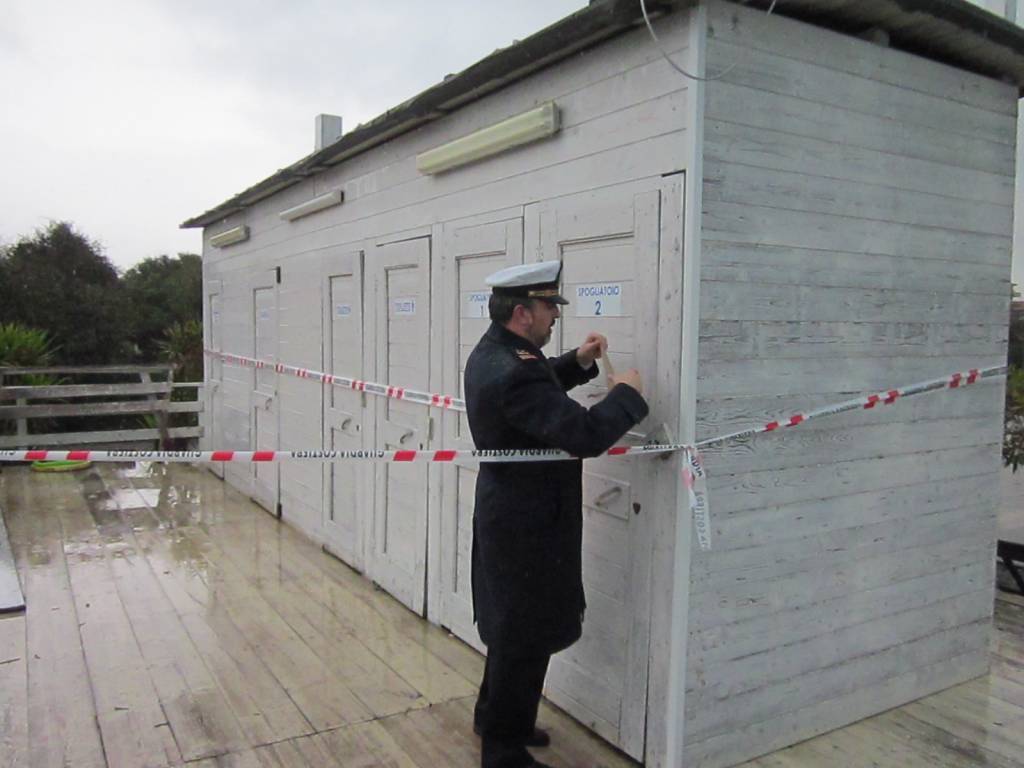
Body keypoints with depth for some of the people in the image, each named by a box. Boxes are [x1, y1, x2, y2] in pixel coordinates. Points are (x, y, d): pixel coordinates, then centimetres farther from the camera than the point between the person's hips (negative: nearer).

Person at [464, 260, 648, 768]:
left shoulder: (492, 352, 3)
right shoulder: (513, 371, -29)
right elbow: (586, 434, -33)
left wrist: (578, 363, 7)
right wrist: (626, 393, -16)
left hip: (509, 513, 10)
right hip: (527, 524, -10)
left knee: (513, 627, 25)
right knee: (527, 636, 7)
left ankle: (494, 717, 44)